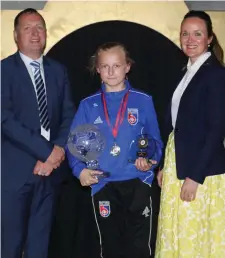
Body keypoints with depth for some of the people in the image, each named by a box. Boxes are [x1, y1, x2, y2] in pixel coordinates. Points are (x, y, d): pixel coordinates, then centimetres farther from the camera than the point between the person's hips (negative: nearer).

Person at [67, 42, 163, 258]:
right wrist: (80, 170, -15)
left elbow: (155, 141, 5)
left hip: (137, 182, -1)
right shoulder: (88, 105, 4)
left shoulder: (143, 101, 1)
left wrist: (149, 159, -15)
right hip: (103, 185, 1)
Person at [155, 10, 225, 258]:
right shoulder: (186, 72, 11)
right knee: (175, 233, 15)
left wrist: (195, 177, -19)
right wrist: (164, 166, 13)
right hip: (177, 165, 8)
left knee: (195, 235, 3)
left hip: (201, 170, -8)